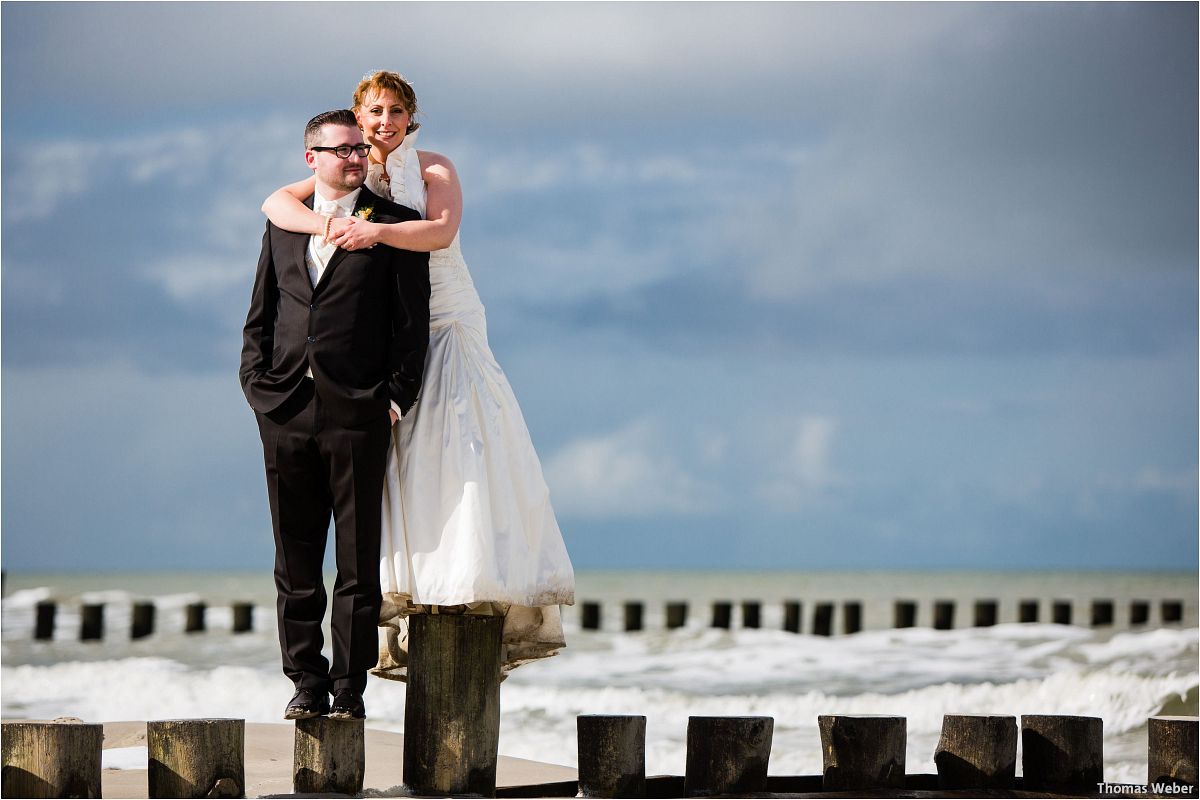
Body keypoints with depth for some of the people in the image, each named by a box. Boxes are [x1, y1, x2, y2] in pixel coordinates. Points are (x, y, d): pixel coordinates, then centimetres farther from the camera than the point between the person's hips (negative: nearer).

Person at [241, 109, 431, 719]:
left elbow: (413, 319, 1)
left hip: (358, 411, -3)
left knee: (359, 559, -1)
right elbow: (260, 315, 17)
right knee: (295, 558, 6)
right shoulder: (283, 223, 15)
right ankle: (307, 683, 13)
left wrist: (397, 396, -7)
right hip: (286, 411, 4)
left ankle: (350, 689, 4)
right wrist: (258, 384, 3)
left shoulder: (393, 224, 4)